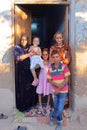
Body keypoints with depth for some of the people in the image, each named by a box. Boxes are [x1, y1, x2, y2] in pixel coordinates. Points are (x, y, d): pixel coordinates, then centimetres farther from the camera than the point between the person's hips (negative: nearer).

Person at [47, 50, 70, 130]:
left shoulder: (64, 67, -13)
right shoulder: (50, 68, -6)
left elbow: (66, 79, -13)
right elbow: (49, 80, -3)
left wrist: (59, 88, -18)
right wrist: (57, 85, -18)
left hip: (63, 91, -2)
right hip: (54, 91, 3)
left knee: (60, 109, -5)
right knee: (56, 107, 13)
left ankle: (52, 116, 25)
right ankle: (59, 122, 35)